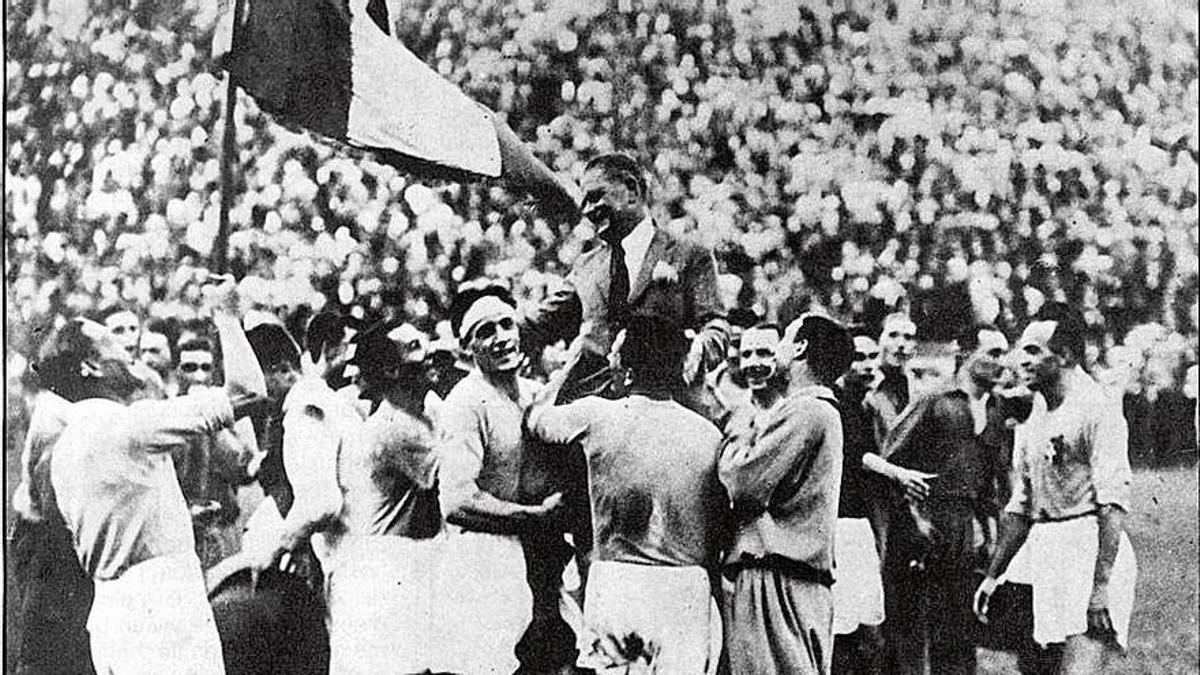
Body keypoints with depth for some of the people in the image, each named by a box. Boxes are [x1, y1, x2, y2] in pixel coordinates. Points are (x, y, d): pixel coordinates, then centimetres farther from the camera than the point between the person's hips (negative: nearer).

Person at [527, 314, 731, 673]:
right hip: (684, 589, 0)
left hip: (614, 585, 0)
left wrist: (573, 358, 30)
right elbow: (721, 525, 6)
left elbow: (536, 417, 18)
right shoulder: (707, 434, 0)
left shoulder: (596, 416, -3)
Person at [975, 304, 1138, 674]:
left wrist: (1101, 585, -22)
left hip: (1092, 550, -8)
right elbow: (1020, 505, 23)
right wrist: (993, 575, 22)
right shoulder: (1033, 416, 17)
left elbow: (1113, 502, -16)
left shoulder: (1097, 408, -9)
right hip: (1045, 553, 8)